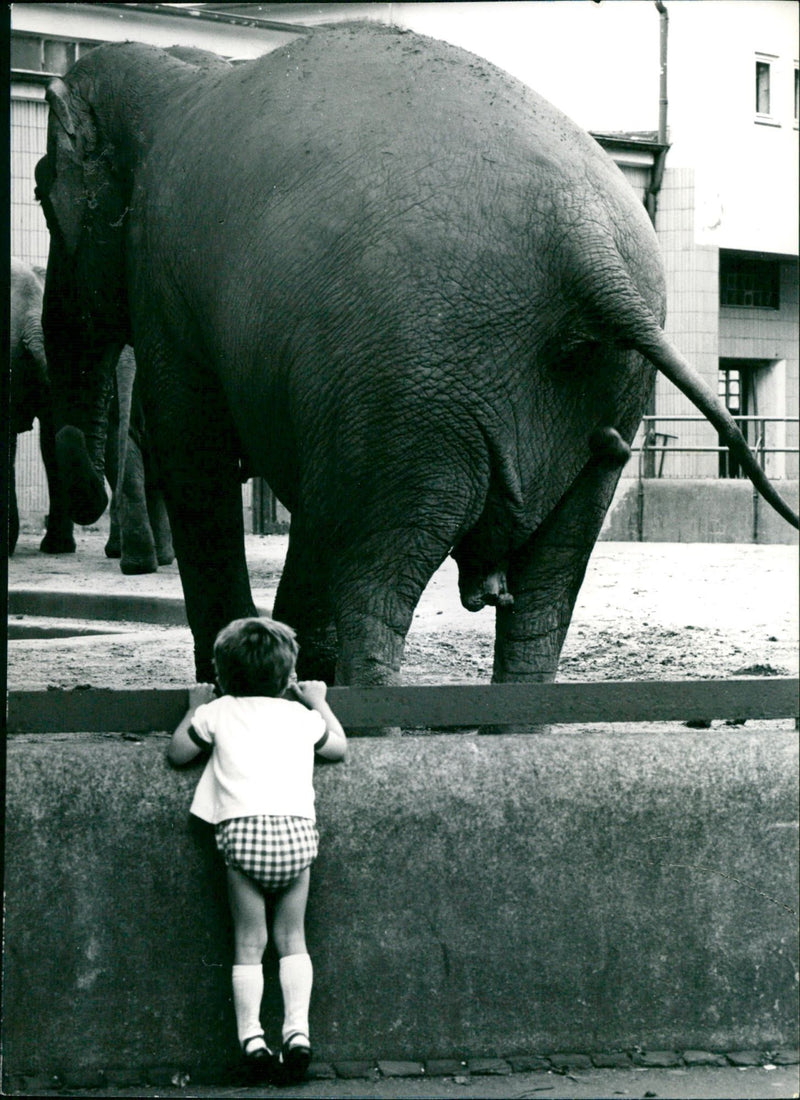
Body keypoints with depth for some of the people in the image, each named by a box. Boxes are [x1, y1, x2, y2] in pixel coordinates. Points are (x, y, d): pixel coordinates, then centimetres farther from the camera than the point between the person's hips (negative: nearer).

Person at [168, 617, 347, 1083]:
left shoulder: (219, 713, 14)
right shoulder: (301, 716, 18)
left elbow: (178, 753, 25)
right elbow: (339, 748, 35)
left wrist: (196, 709, 38)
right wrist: (320, 703, 48)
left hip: (242, 829, -1)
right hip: (297, 827, 1)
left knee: (249, 942, 5)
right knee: (292, 937, 10)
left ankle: (251, 1036, -2)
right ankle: (297, 1030, -1)